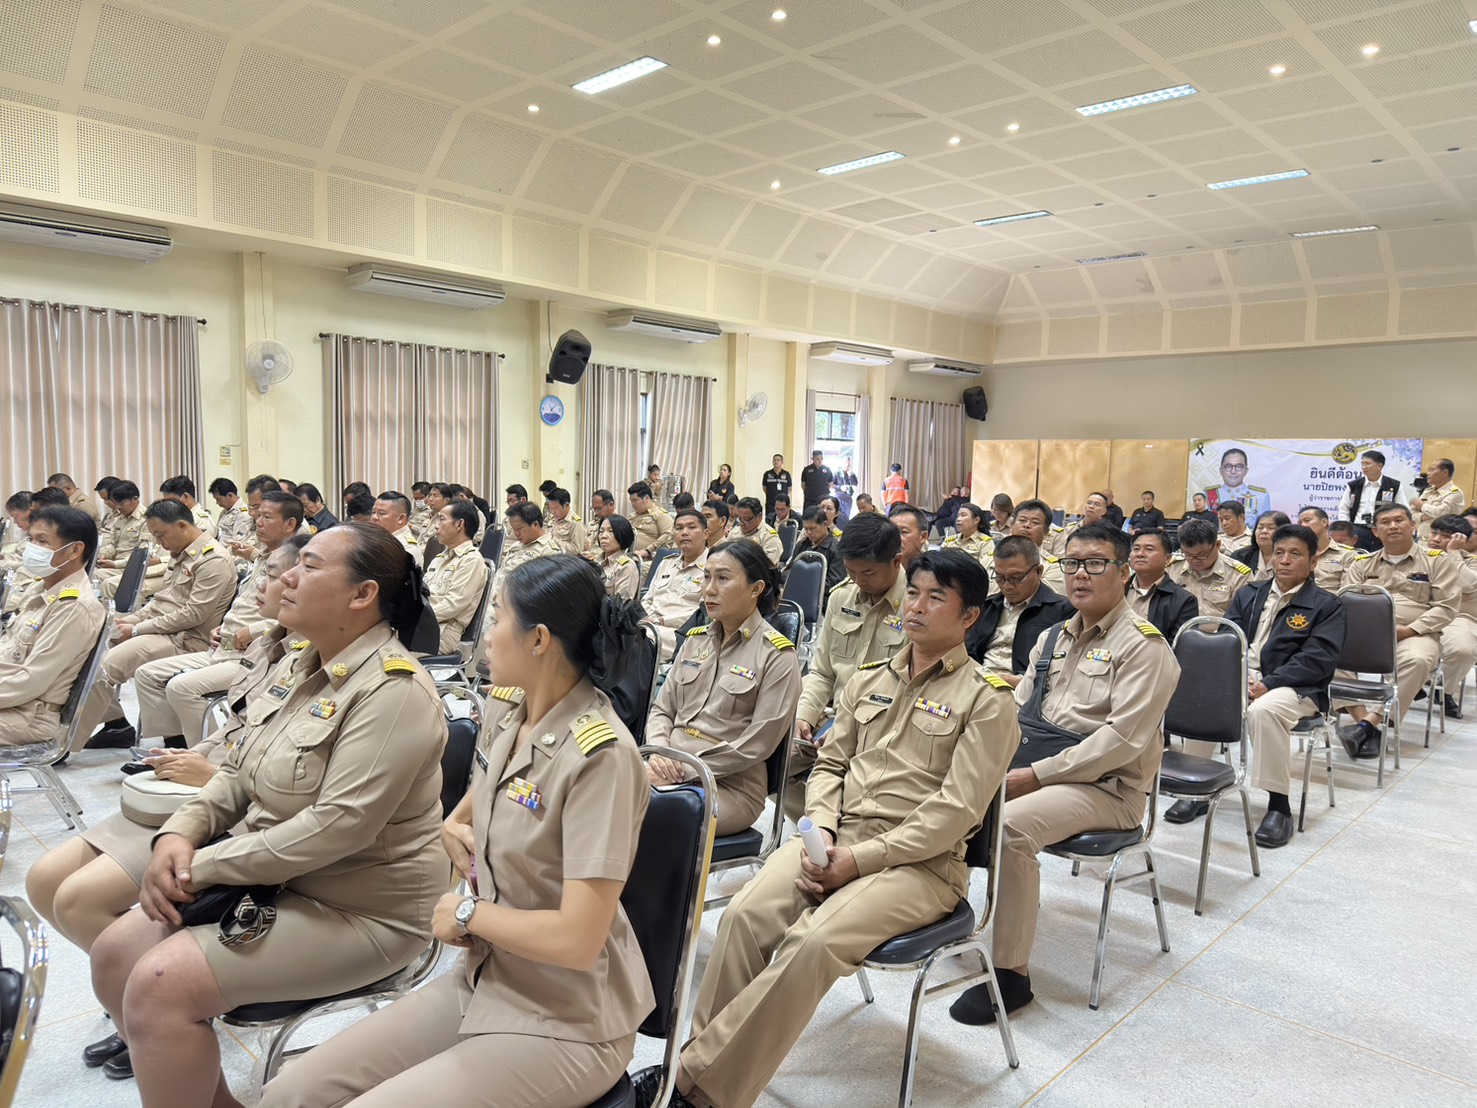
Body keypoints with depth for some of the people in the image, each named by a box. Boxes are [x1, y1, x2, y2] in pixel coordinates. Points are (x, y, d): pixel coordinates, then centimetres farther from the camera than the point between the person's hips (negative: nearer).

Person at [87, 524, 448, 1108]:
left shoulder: (394, 690, -23)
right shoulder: (297, 667, 7)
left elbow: (338, 826, -28)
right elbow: (238, 773, 14)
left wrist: (204, 866, -19)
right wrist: (180, 833, -6)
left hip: (360, 910, -9)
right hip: (271, 880, 9)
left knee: (160, 985, -18)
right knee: (115, 954, 4)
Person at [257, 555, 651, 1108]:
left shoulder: (600, 755, -24)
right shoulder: (506, 716, 0)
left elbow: (578, 939, -27)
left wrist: (468, 912, -13)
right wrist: (454, 828, 1)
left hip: (563, 1024, -7)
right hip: (479, 984, 7)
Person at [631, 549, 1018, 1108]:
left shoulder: (987, 700, -3)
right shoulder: (868, 681, 15)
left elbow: (955, 810, -11)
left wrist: (858, 860, -16)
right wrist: (821, 832, -5)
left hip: (920, 861, -5)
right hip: (836, 839, 5)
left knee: (812, 941, -29)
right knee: (745, 914, -23)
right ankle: (695, 1056, -12)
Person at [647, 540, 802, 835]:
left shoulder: (777, 655, -5)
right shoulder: (695, 640, 13)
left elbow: (757, 744, -11)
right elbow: (662, 709, 16)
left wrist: (682, 772, -13)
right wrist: (659, 752, -7)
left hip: (731, 786, -5)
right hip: (668, 770, 6)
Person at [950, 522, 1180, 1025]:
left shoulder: (1143, 645, -9)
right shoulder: (1053, 637, 16)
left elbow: (1122, 739, -18)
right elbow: (1018, 707, 16)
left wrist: (1037, 774, -21)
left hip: (1105, 785, -7)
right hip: (1027, 764, 8)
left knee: (1011, 826, -32)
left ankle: (1011, 972, -18)